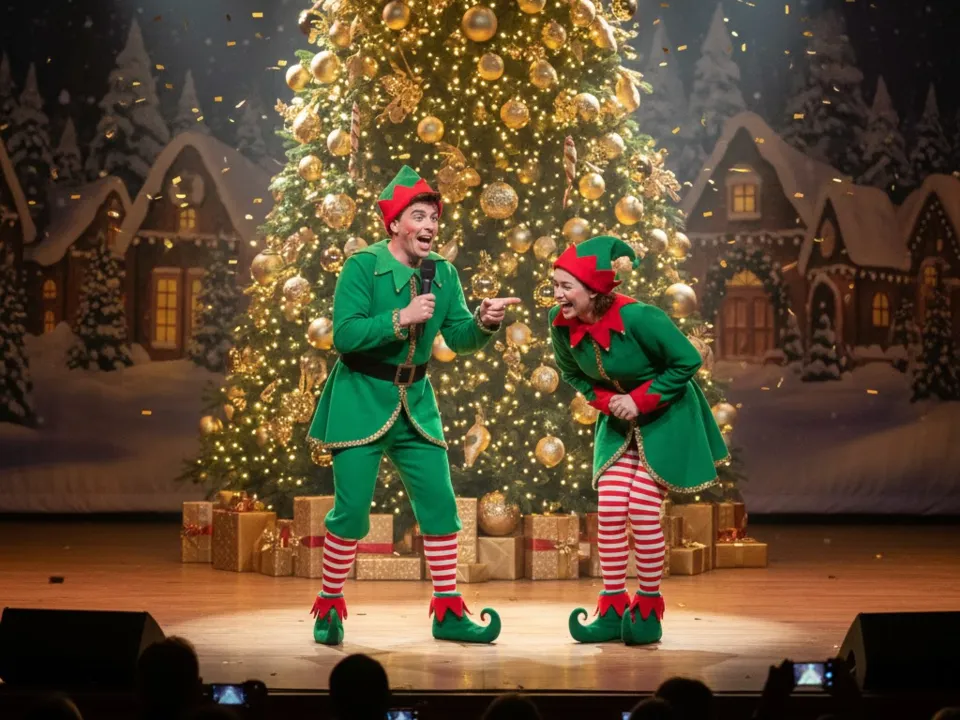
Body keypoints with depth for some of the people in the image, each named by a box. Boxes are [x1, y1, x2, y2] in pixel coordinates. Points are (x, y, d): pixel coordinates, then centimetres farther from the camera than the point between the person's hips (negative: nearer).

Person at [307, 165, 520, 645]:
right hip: (361, 399, -5)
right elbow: (344, 335, -22)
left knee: (440, 504, 3)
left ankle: (448, 613, 13)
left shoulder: (442, 273, 3)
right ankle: (329, 609, 11)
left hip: (415, 402, 5)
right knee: (351, 509, -5)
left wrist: (484, 322, -20)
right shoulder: (362, 267, -13)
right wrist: (401, 318, -28)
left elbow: (459, 337, 0)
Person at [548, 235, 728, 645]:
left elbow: (687, 361, -19)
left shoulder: (638, 318, -30)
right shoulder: (561, 324, -13)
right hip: (619, 420, 5)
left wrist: (641, 399, -21)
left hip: (665, 416, -5)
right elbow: (571, 373, 7)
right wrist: (604, 400, -10)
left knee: (643, 507, -10)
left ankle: (649, 608, 4)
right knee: (610, 507, -3)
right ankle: (613, 608, 5)